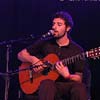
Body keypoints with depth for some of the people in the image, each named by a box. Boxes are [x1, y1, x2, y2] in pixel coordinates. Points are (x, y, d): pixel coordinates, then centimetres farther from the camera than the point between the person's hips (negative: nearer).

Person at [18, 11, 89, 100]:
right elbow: (21, 54, 16)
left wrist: (67, 76, -18)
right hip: (49, 85, 0)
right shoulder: (45, 44, 9)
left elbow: (79, 79, 3)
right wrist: (33, 59, -4)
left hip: (67, 85, 0)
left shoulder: (77, 50, 4)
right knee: (47, 84, -37)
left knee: (80, 87, -35)